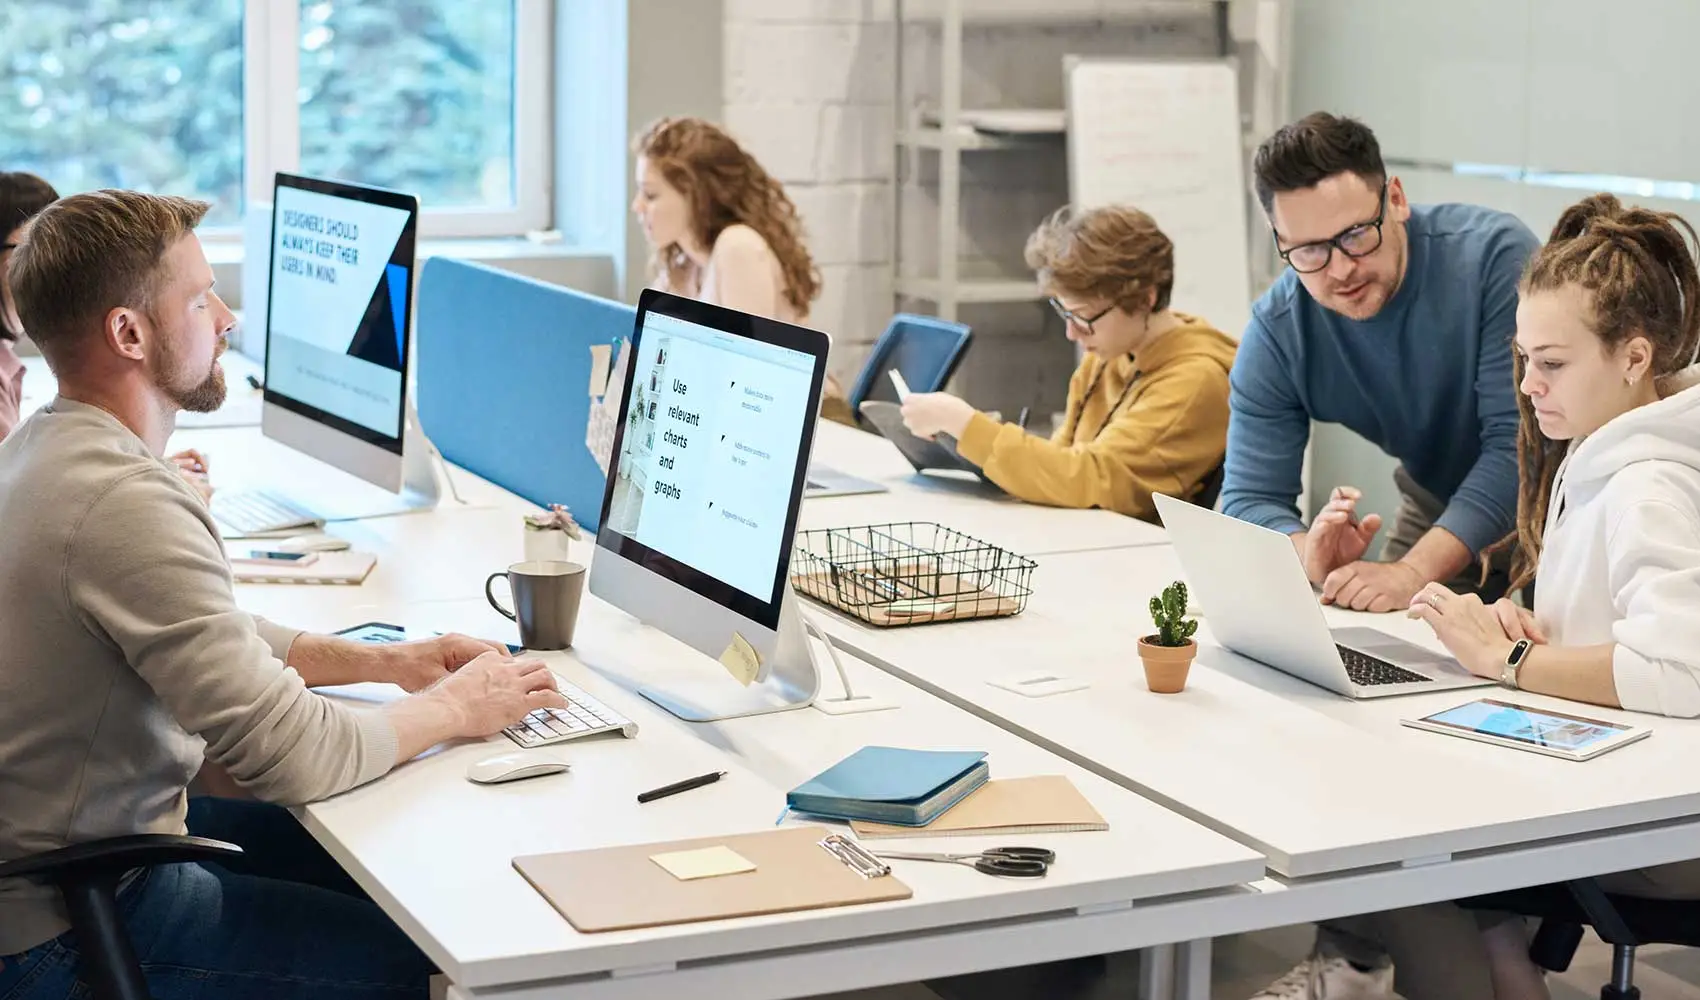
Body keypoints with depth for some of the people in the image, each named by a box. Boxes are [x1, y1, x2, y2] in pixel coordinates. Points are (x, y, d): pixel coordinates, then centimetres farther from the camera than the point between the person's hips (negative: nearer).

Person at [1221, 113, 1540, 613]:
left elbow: (1519, 441, -30)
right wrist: (1312, 557, -39)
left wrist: (1413, 571, -42)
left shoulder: (1495, 255, -27)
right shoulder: (1275, 333, -16)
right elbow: (1250, 498, -15)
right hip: (1436, 509, 4)